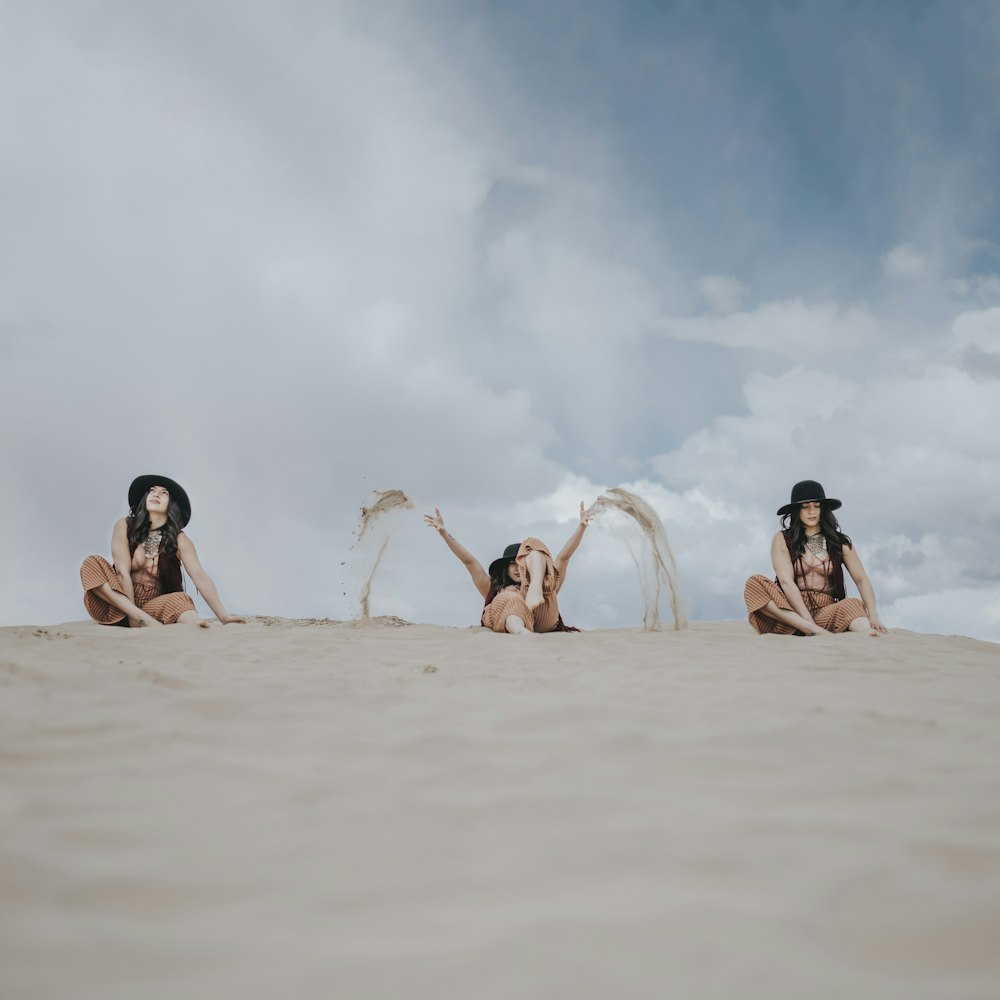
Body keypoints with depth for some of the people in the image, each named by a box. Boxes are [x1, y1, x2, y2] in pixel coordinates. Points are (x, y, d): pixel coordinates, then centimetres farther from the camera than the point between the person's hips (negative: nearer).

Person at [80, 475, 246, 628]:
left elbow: (200, 577, -16)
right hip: (120, 602, 1)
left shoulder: (178, 539, -4)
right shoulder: (125, 526, -5)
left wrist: (223, 616, -28)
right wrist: (134, 613, -20)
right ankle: (142, 619, -35)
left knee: (180, 599, -29)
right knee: (91, 564, -25)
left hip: (153, 606, 0)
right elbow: (122, 572, -11)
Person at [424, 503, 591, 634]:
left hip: (544, 621, 1)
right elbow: (470, 562, 29)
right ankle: (519, 631, -64)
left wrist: (581, 527, 15)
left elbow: (564, 557, 28)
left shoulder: (546, 586, 41)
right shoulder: (496, 590, 39)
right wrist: (444, 533, 19)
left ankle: (536, 590, -30)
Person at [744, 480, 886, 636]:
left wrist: (873, 614, -16)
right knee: (754, 584, -27)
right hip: (791, 610, 0)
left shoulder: (840, 542, 13)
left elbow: (861, 579, 4)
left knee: (854, 604, -30)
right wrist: (809, 622, -21)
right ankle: (815, 630, -41)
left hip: (826, 612, 1)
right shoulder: (782, 540, 6)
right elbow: (786, 581, -7)